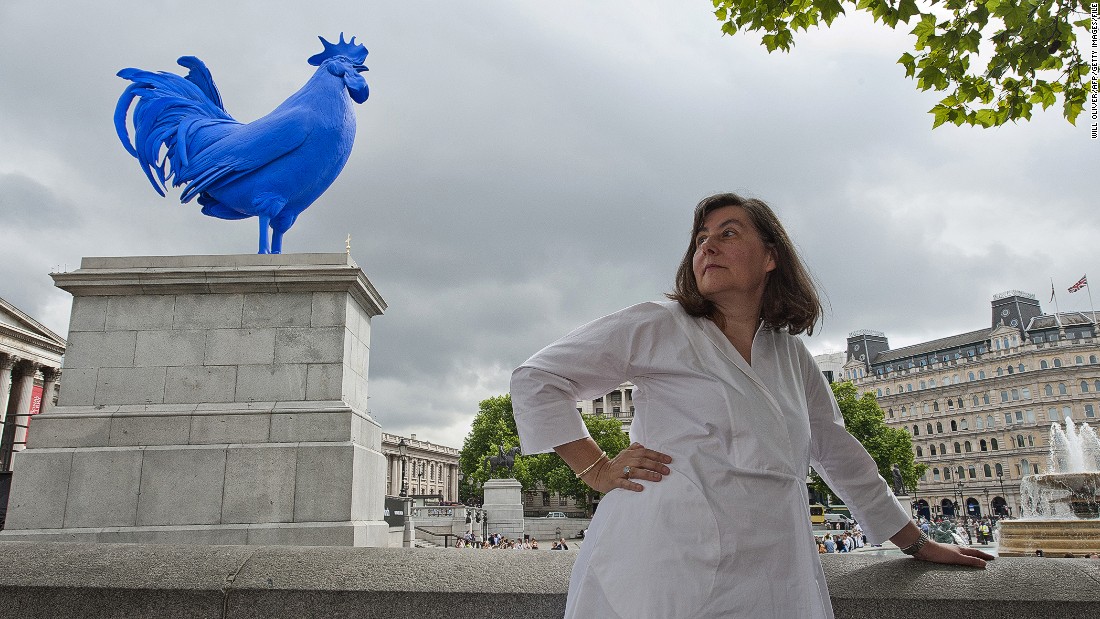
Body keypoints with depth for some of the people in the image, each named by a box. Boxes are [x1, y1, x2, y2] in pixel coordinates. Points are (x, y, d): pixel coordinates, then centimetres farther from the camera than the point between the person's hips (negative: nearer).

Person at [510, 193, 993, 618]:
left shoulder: (790, 354, 14)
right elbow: (535, 378, 1)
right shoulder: (657, 327, -1)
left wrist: (916, 543, 28)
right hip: (661, 576, -4)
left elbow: (838, 453, 24)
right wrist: (597, 469, -6)